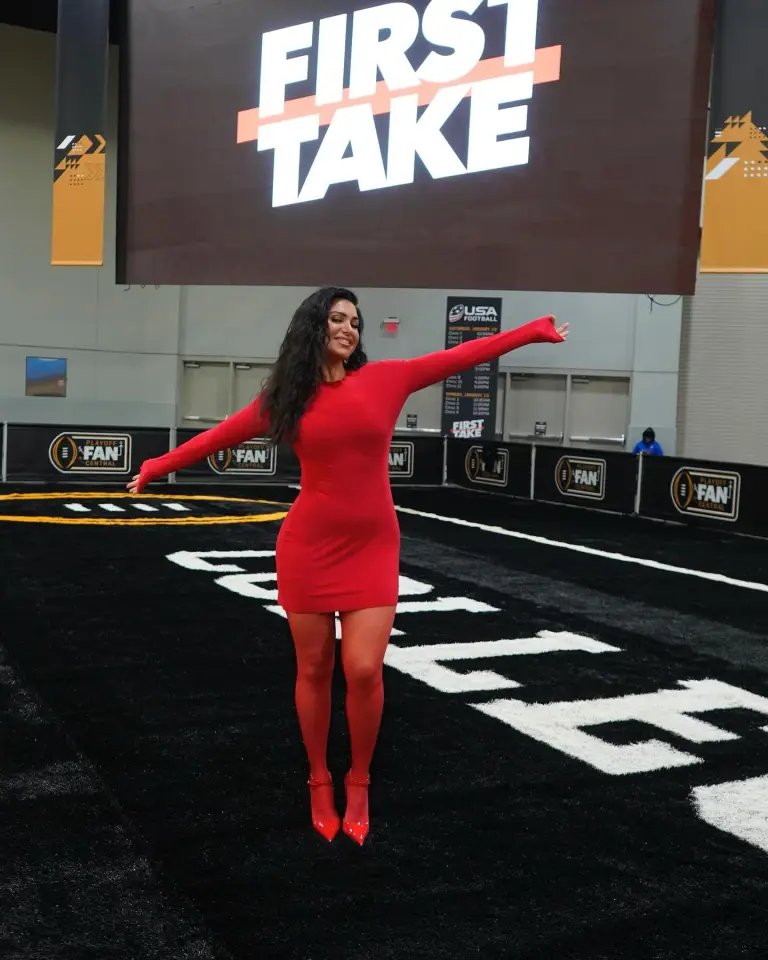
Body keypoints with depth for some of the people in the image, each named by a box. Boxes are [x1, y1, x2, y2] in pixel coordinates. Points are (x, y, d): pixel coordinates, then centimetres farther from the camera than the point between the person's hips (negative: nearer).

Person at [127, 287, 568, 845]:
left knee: (364, 670, -7)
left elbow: (459, 358, 5)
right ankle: (320, 782, 27)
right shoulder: (287, 397, 2)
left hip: (373, 549, 0)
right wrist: (158, 467, 16)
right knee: (314, 669, 8)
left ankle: (359, 783, 17)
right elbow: (223, 435, 10)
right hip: (309, 547, 0)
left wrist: (532, 332, 8)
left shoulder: (385, 378, 2)